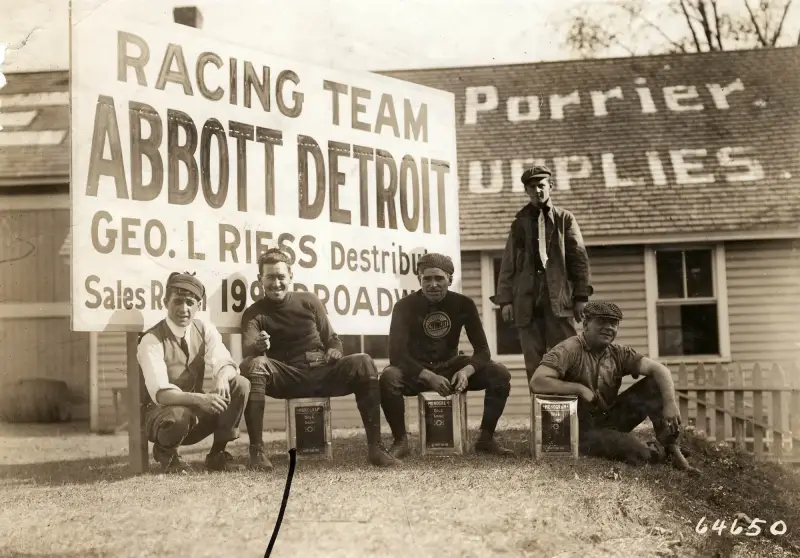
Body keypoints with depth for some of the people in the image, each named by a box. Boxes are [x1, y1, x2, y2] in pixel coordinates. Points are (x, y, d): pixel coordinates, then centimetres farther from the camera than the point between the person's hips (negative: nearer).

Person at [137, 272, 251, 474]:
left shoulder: (205, 330, -3)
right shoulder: (151, 341, -20)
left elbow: (226, 364, -16)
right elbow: (160, 394, -30)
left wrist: (222, 376, -42)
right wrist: (199, 399, -46)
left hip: (196, 410, 5)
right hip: (161, 413, -5)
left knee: (240, 384, -18)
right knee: (179, 415, -40)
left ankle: (217, 453, -5)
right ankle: (165, 451, -2)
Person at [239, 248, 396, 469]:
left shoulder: (309, 301, 10)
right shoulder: (254, 314, 4)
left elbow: (332, 339, 15)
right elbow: (247, 351, -13)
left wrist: (335, 350, -9)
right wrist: (257, 346, -38)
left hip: (321, 371, 2)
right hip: (286, 378, -1)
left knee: (362, 362, -26)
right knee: (253, 365, -32)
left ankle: (375, 446, -24)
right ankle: (257, 450, -33)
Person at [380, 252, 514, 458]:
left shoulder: (463, 304, -8)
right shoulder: (405, 306, -15)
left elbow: (482, 349, -10)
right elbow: (396, 354, -22)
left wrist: (466, 371, -33)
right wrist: (429, 377, -36)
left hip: (451, 366, 3)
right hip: (416, 369, -2)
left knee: (500, 374, -19)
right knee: (388, 377, -36)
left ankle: (486, 438, -7)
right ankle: (400, 440, -17)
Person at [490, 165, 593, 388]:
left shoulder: (565, 218, 10)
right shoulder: (519, 223, 14)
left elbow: (580, 259, 5)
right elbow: (508, 264, 11)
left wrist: (581, 296, -3)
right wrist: (505, 299, 2)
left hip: (559, 296, -2)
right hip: (527, 298, 2)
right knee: (533, 361, 2)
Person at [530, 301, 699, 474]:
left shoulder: (619, 354, 2)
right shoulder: (569, 350, -16)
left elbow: (659, 370, -8)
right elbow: (537, 383, -28)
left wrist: (670, 404, -26)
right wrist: (580, 389, -26)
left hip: (608, 419, 7)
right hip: (580, 428, -6)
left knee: (655, 384, -9)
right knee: (638, 451, -30)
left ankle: (673, 449, -10)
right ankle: (660, 451, 5)